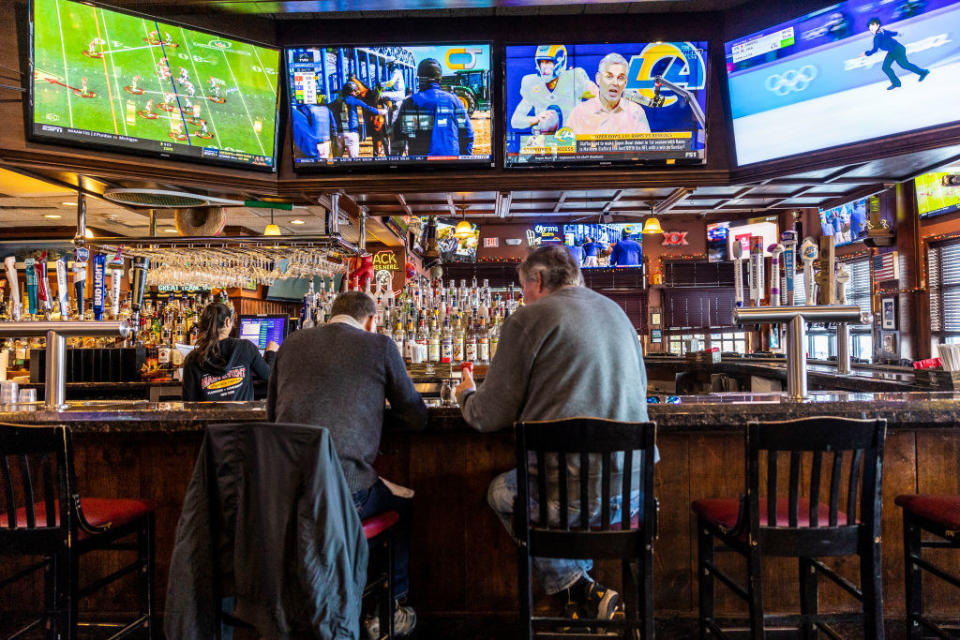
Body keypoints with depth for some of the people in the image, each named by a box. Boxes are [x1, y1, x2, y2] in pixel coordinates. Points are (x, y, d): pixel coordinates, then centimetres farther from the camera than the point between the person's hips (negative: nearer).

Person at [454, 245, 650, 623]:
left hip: (568, 494, -7)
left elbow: (490, 417, -6)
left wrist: (466, 395, 18)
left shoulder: (529, 318, -7)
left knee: (501, 491, 24)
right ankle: (582, 590, 28)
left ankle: (577, 588, 16)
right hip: (633, 488, 7)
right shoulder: (616, 311, 13)